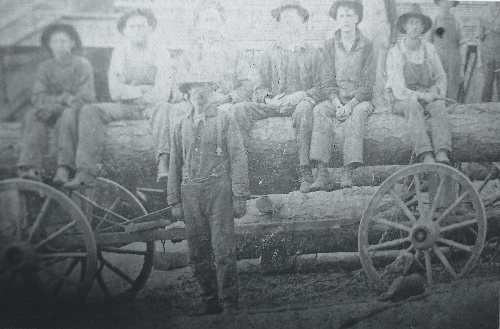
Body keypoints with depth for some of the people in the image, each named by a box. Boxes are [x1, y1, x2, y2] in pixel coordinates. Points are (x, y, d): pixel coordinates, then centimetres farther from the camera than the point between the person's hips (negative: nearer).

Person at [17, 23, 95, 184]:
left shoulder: (82, 65, -5)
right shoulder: (45, 67, 6)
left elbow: (86, 98, -15)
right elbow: (37, 97, -4)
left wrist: (54, 106, -26)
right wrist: (62, 98, -24)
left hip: (78, 112, -3)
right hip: (55, 116, 4)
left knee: (68, 114, -37)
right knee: (32, 115, -26)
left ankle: (65, 167, -38)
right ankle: (30, 167, -32)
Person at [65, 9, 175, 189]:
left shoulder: (160, 53, -2)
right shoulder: (119, 52, 7)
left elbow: (162, 93, -12)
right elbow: (116, 92, -3)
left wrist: (129, 91, -9)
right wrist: (144, 89, -10)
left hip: (153, 106, -3)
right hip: (126, 107, 3)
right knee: (89, 111, -21)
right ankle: (87, 172, -27)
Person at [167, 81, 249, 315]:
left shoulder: (224, 118, 5)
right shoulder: (181, 126, 16)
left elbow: (238, 157, 1)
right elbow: (175, 164, 18)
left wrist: (240, 196, -6)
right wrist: (174, 200, 12)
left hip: (218, 189, -4)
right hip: (190, 192, 4)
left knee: (224, 250, -8)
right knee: (197, 253, 5)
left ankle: (230, 303, 1)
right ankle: (210, 302, 16)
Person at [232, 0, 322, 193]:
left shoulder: (312, 54, 14)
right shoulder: (269, 54, 19)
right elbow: (261, 88, 14)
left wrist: (300, 95, -14)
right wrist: (268, 99, -9)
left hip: (300, 103, -2)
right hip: (273, 105, 2)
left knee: (304, 109, -40)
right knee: (239, 109, -25)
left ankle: (305, 172, -40)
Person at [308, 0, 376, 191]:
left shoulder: (366, 46, 3)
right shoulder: (330, 46, 9)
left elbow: (368, 83, -3)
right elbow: (327, 81, 4)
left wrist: (351, 104, -18)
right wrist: (337, 103, -14)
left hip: (360, 99, -2)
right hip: (335, 98, 2)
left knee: (357, 114, -35)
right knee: (319, 111, -29)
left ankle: (348, 172, -39)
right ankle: (322, 172, -38)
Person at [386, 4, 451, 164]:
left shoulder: (429, 49, 10)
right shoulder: (395, 52, -4)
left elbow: (441, 77, 16)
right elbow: (398, 90, -11)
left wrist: (435, 94, -4)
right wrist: (421, 96, -21)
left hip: (427, 98, 3)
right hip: (403, 100, -3)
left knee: (439, 106, -30)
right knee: (414, 106, -37)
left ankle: (442, 155, -48)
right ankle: (426, 156, -51)